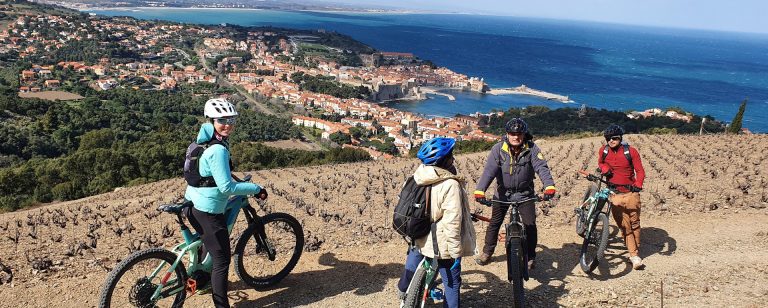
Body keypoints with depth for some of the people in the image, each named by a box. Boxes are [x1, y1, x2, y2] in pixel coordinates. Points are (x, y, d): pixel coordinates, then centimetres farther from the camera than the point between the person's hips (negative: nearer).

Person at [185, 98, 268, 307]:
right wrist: (256, 189, -18)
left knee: (209, 245, 33)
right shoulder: (218, 150, -25)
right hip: (209, 211, -10)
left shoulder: (205, 139, 5)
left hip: (194, 204, 10)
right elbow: (226, 187, -26)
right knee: (222, 260, 0)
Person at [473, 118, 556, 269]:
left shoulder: (532, 149, -15)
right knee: (494, 223, 8)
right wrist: (480, 190, -42)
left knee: (530, 224, -3)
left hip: (525, 193, 0)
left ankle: (531, 257, 17)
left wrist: (549, 186, -45)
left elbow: (542, 167, -26)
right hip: (503, 193, 1)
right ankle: (487, 252, 26)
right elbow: (489, 170, -27)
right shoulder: (498, 149, -16)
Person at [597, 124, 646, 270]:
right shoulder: (603, 151, 3)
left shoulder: (631, 151, -4)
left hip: (630, 192, -1)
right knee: (624, 226, -2)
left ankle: (636, 249, 22)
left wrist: (638, 185, -19)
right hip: (614, 193, 1)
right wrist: (604, 169, 1)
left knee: (634, 223, 3)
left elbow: (640, 170, -3)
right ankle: (634, 255, 0)